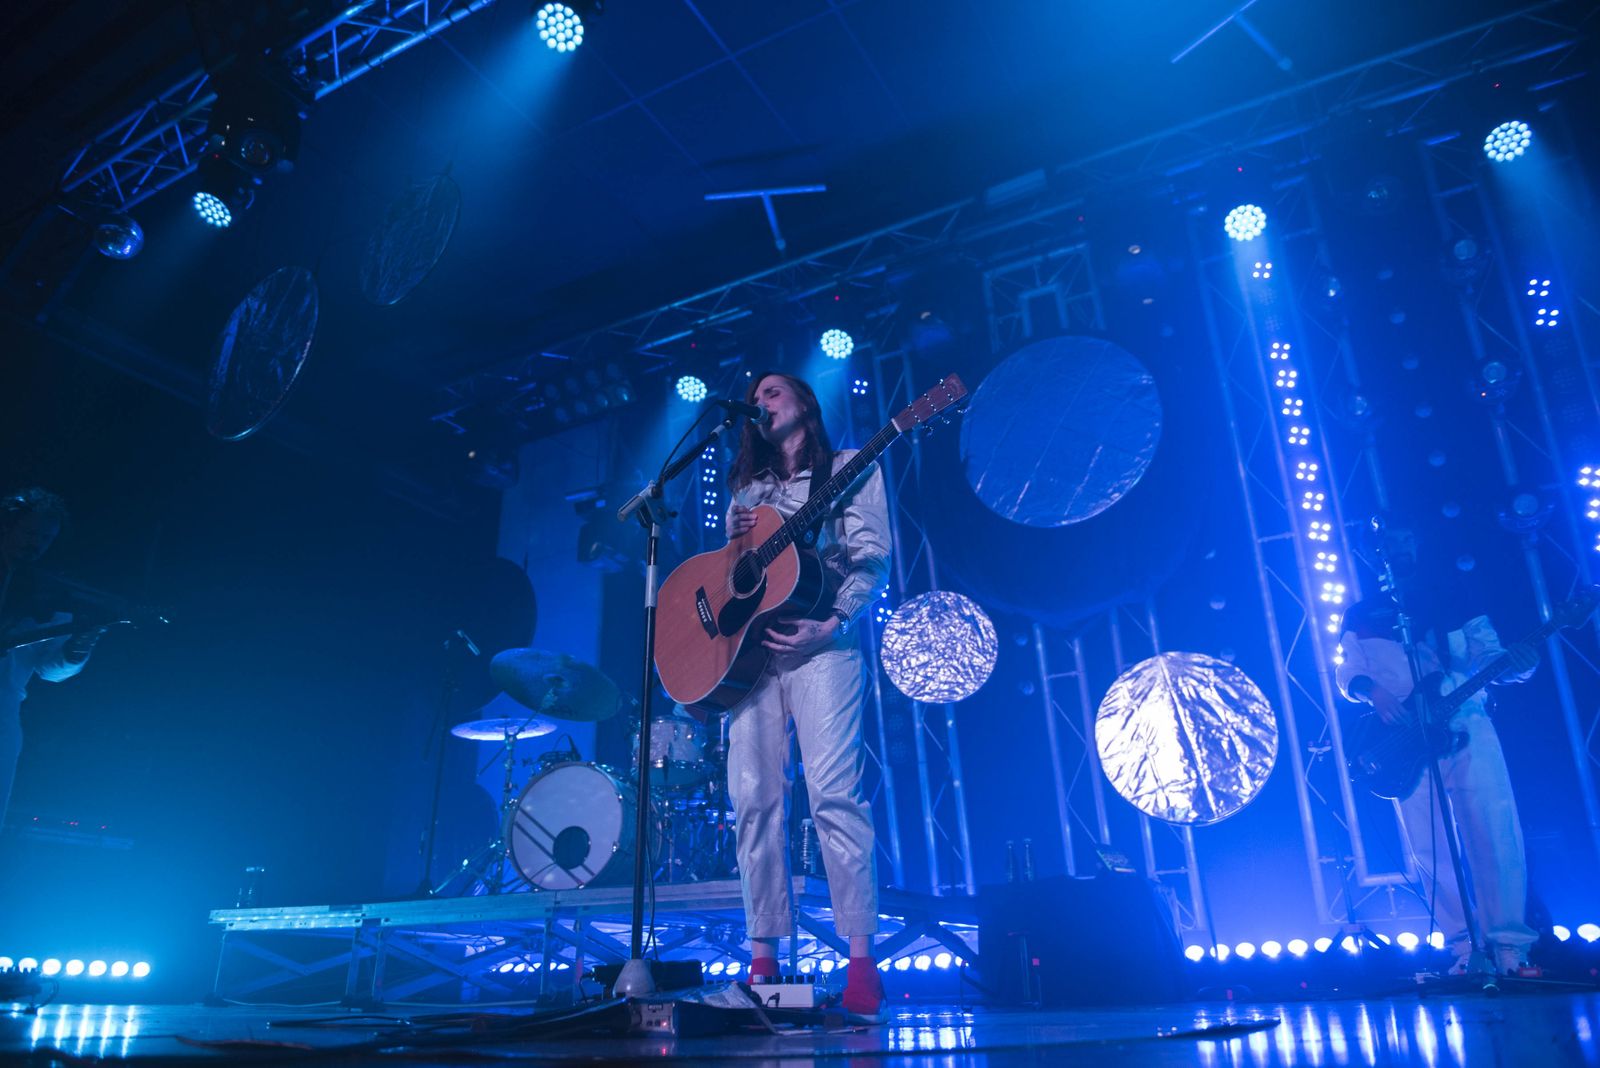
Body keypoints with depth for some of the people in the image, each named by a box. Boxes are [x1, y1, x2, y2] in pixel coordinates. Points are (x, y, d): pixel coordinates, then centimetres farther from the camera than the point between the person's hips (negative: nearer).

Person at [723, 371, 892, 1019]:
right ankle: (764, 959, 1)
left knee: (833, 792, -16)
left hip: (819, 642, -4)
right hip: (747, 645, 5)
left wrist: (832, 622, -14)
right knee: (755, 799, -4)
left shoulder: (850, 467, 12)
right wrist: (734, 540, 2)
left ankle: (861, 960, -12)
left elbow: (872, 558, 1)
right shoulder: (747, 488, 26)